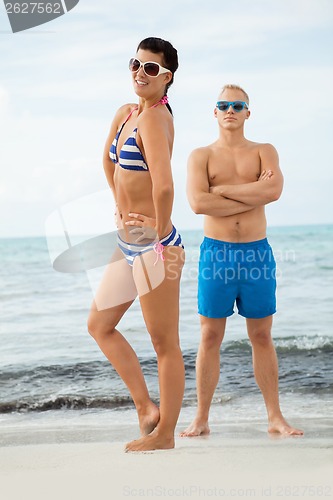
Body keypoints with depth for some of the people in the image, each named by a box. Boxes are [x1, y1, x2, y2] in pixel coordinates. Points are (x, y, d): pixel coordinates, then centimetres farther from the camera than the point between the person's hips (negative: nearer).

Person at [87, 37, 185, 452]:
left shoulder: (153, 118, -19)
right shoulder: (125, 114, 9)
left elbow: (163, 186, -32)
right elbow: (109, 161, 27)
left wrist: (160, 233, -19)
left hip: (152, 246, -10)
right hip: (128, 244, 10)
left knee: (165, 343, 2)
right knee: (99, 326, 19)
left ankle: (165, 434, 14)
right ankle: (146, 408, 26)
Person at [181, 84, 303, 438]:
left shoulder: (264, 152, 9)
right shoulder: (201, 156, 5)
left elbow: (273, 190, -13)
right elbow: (198, 203, -13)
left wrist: (223, 189, -11)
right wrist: (252, 195, -10)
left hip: (257, 252, 1)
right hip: (216, 252, -1)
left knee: (262, 337, 7)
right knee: (210, 338, 2)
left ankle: (275, 418, 14)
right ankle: (201, 419, 10)